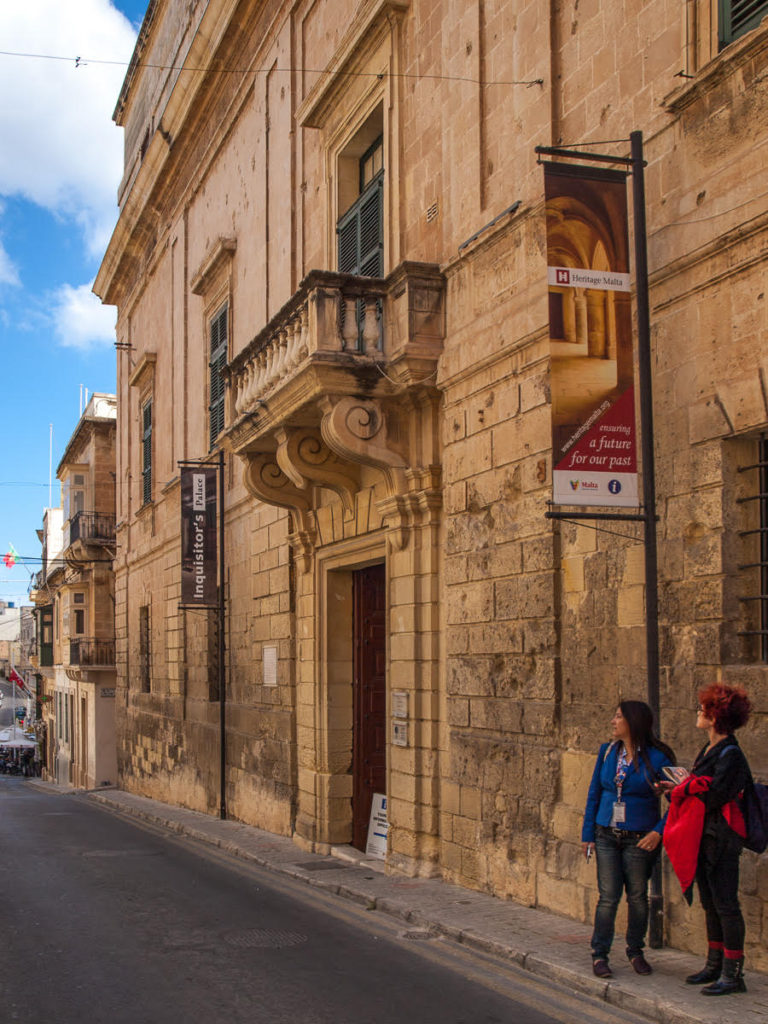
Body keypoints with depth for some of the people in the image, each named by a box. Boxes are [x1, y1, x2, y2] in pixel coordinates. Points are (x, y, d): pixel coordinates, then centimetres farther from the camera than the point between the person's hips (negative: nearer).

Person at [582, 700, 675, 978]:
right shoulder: (607, 752, 5)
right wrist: (588, 833, 6)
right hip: (606, 835, 2)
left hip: (639, 839, -2)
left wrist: (659, 831, -15)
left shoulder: (657, 758, -8)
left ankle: (635, 951, 26)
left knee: (637, 896, 7)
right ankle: (599, 954, 11)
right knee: (608, 896, 1)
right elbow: (594, 794, 10)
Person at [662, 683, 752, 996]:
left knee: (725, 903, -5)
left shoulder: (730, 754, -15)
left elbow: (714, 795, -21)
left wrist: (685, 787, -7)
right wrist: (676, 790, 8)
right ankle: (715, 965, 25)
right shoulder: (709, 750, 13)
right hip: (702, 837, 10)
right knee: (710, 903, 15)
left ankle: (733, 974, 0)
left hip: (721, 838, -10)